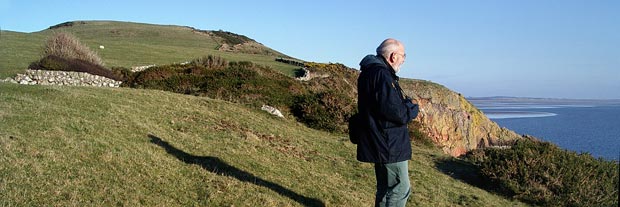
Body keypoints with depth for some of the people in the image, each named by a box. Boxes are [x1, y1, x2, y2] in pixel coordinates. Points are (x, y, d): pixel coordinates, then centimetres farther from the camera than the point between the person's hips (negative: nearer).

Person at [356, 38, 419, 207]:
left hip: (380, 143, 11)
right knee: (400, 189, -5)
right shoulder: (382, 74, -20)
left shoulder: (370, 72, 15)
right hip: (389, 146, -11)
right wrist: (413, 109, -6)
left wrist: (406, 103, 5)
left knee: (386, 189, 19)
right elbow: (395, 112, -25)